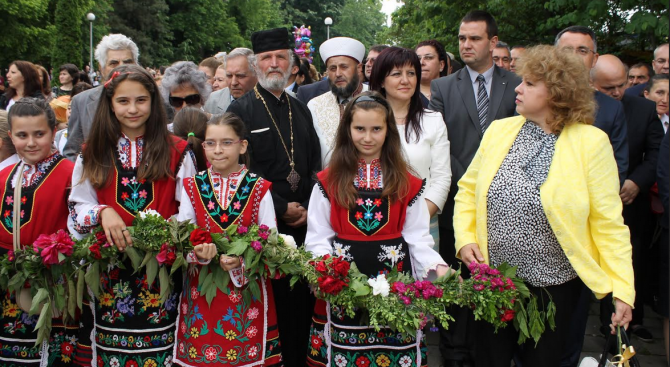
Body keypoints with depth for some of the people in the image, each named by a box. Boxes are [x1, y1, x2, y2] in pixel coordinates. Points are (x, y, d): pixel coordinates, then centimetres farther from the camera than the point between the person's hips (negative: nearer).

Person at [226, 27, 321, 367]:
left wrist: (308, 208, -1)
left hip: (303, 224, 4)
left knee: (301, 301, 5)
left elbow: (315, 166, 14)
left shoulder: (301, 111, 15)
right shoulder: (241, 110, -1)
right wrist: (282, 208, -10)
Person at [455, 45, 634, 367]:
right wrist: (465, 239, -5)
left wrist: (623, 288, -14)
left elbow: (609, 222, -10)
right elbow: (468, 189, 9)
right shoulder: (498, 130, 1)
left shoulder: (591, 141, -9)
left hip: (554, 284, -3)